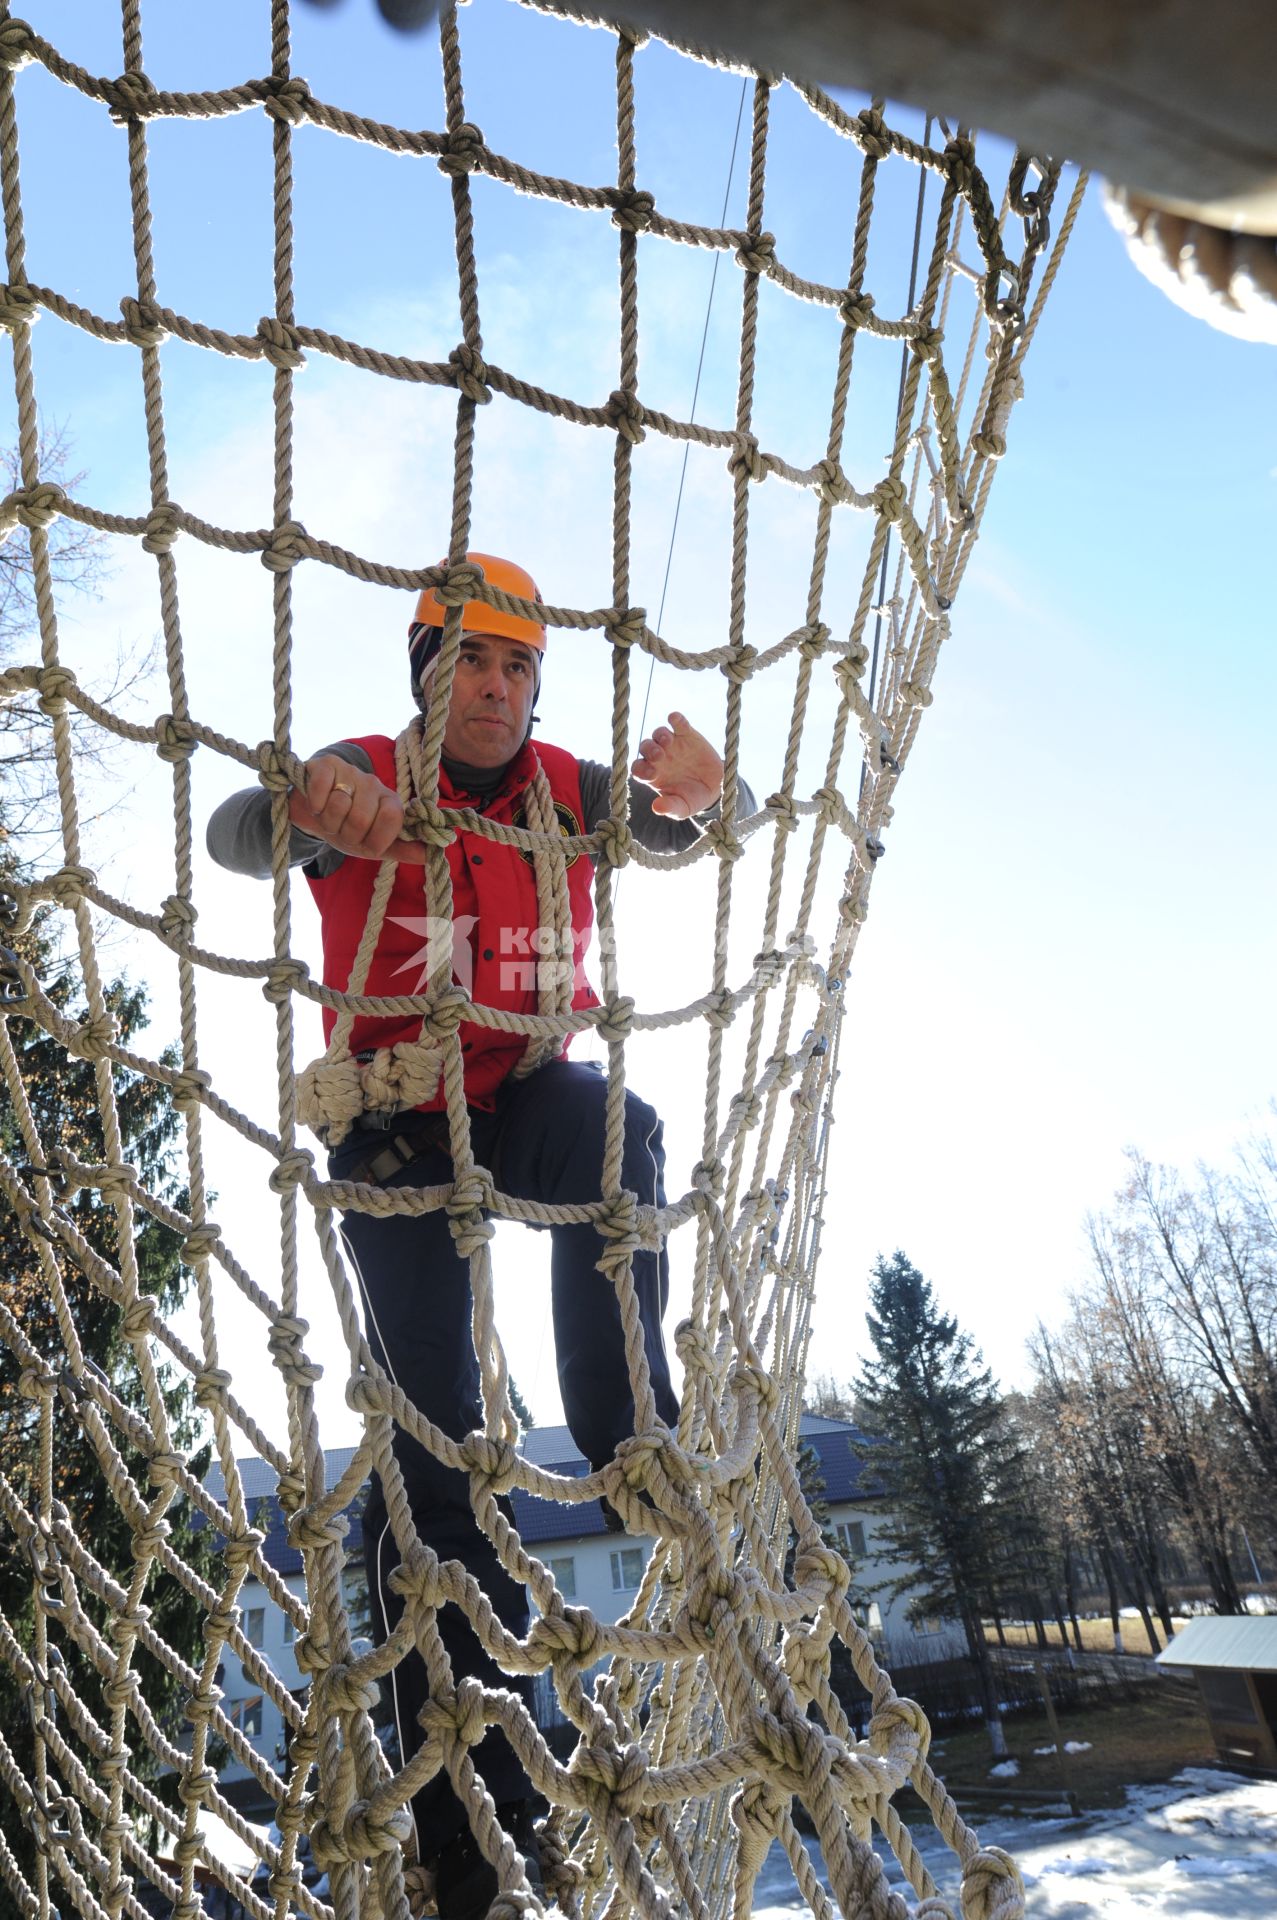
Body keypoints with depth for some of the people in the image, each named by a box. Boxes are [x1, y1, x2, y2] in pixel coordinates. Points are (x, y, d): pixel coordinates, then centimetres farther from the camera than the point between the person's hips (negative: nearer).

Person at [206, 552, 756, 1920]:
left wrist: (697, 787, -36)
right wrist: (304, 806, -48)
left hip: (530, 1097, 2)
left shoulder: (567, 788, 2)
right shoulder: (369, 776, -5)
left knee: (621, 1129, -36)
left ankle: (627, 1439, -24)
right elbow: (235, 839, -23)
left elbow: (711, 828, -11)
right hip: (398, 1124, -2)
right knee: (431, 1436, -5)